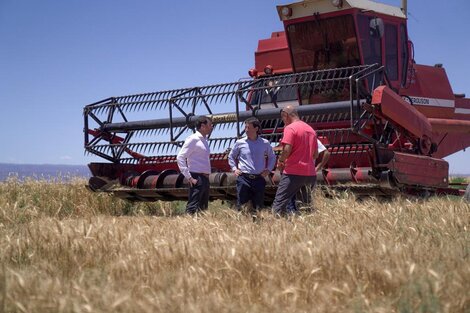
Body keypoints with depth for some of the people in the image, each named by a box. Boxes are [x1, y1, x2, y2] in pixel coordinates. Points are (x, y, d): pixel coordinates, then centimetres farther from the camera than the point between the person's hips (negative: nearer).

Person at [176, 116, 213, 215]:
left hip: (205, 178, 9)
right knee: (193, 208, -13)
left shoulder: (204, 140, 17)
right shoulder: (193, 139, -8)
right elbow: (180, 158, -15)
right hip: (197, 178, -9)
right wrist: (189, 177, -18)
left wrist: (207, 176, 13)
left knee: (203, 208, 11)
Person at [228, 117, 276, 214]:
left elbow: (272, 157, 21)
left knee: (257, 207, 4)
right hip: (244, 178, -1)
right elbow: (231, 156, 18)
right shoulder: (240, 143, 3)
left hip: (259, 179, 1)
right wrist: (234, 169, 7)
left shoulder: (265, 143, 5)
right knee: (241, 206, -6)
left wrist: (268, 169, 9)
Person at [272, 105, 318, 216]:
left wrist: (280, 162, 0)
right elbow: (315, 154, 20)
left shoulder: (290, 128, -6)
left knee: (279, 205, -7)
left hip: (294, 172, -7)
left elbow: (287, 150, -16)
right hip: (311, 173, 7)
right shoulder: (311, 130, 17)